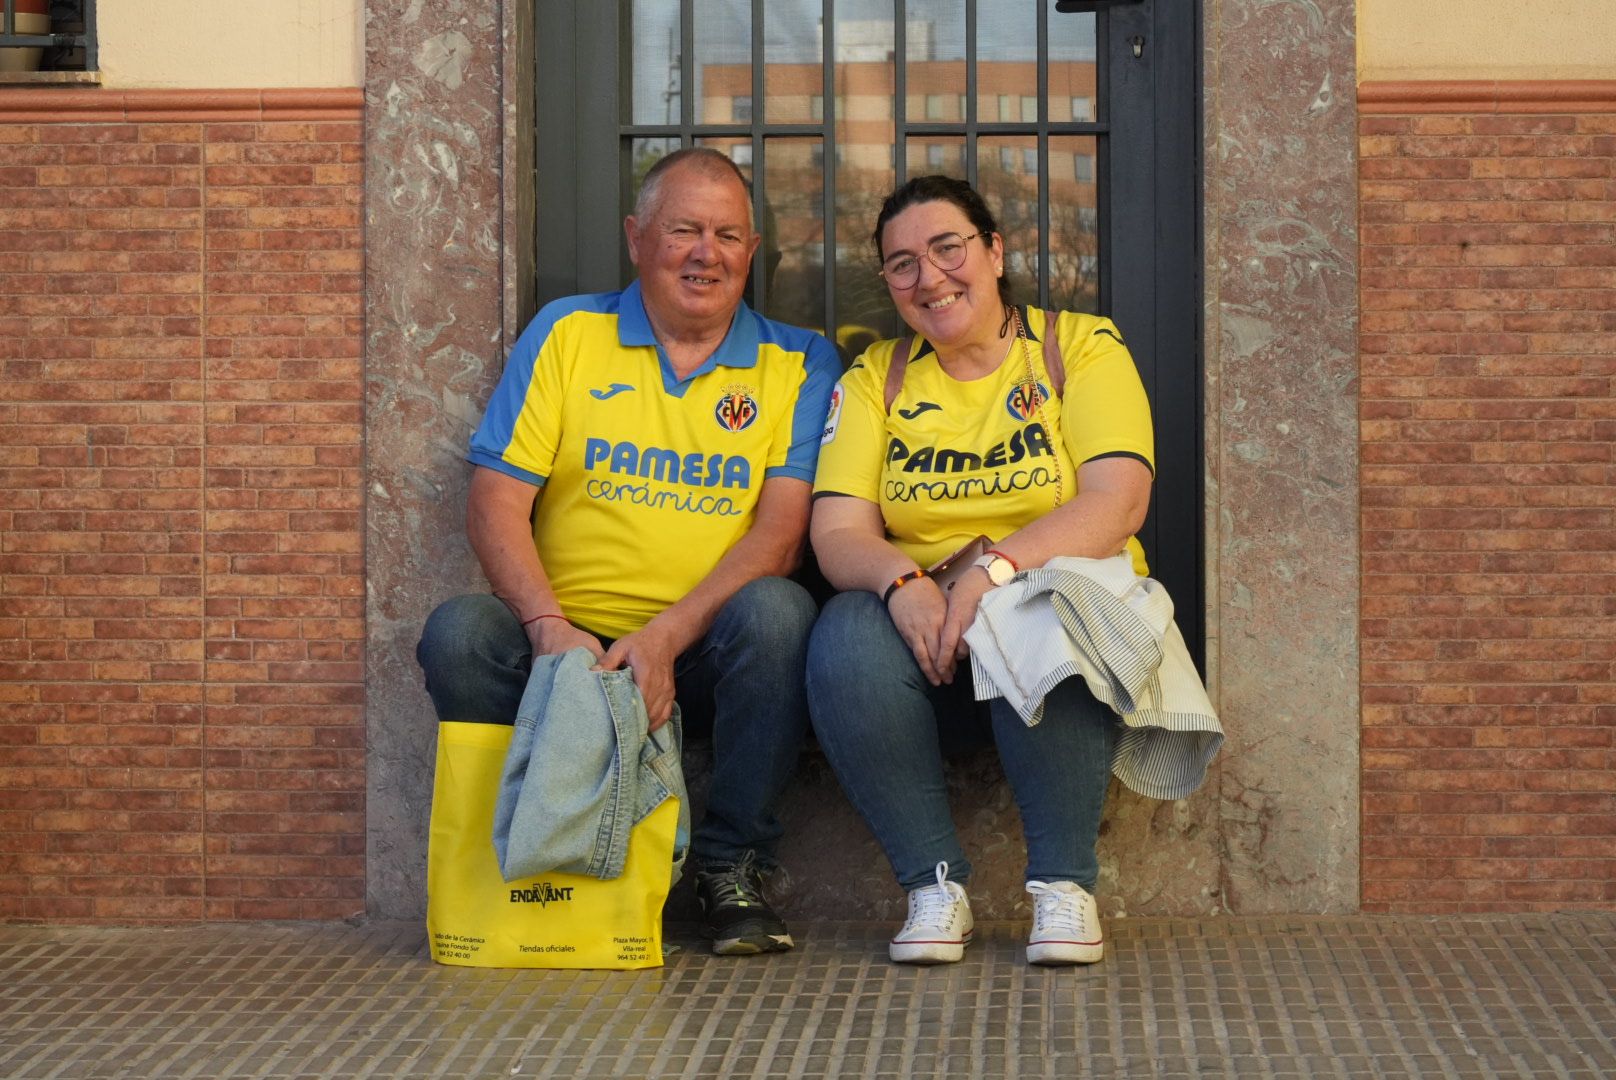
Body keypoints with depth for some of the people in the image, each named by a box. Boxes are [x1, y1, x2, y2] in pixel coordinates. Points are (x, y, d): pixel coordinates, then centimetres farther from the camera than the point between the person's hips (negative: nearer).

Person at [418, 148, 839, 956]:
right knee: (458, 633, -27)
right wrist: (550, 628, -18)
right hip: (567, 642, 1)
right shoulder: (565, 334, 9)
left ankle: (732, 863, -12)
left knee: (776, 611, -32)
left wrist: (665, 638, -21)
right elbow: (495, 502, 0)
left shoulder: (799, 364, 6)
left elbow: (783, 528, -6)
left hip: (708, 655, -1)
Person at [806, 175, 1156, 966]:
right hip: (923, 633, 2)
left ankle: (1063, 884, -22)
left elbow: (1118, 503, -10)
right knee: (846, 638, -31)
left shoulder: (1081, 346, 4)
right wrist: (902, 582, -22)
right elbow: (836, 532, 1)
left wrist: (998, 569, -26)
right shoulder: (874, 378, 13)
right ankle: (934, 884, -20)